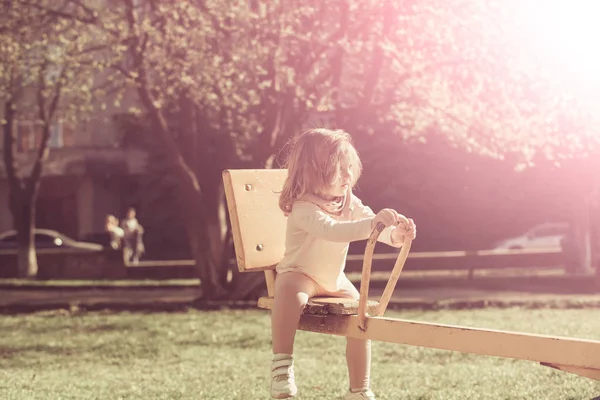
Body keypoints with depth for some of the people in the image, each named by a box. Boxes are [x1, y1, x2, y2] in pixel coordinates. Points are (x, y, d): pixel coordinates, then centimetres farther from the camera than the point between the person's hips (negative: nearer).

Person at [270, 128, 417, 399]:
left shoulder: (350, 202, -5)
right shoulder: (304, 208, -28)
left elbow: (376, 228, -9)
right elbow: (333, 230, -46)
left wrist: (397, 234, -33)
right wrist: (374, 222, -56)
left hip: (334, 280, 7)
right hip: (299, 275, -7)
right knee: (290, 293, -39)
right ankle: (281, 364, -34)